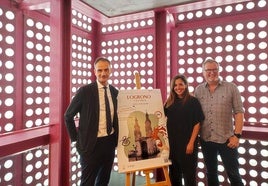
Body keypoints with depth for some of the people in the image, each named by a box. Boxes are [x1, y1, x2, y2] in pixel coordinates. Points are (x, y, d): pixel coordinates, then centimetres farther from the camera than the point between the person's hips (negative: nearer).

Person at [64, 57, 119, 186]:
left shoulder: (115, 92, 3)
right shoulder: (85, 91, -11)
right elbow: (68, 116, -5)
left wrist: (116, 137, 7)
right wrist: (76, 137, -6)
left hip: (110, 142, 5)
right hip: (91, 143, -5)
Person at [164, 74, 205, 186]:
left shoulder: (193, 101, -5)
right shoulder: (169, 102, 6)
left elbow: (197, 124, -8)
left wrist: (191, 143, -13)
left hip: (187, 143, -4)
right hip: (172, 143, 4)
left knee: (189, 172, 9)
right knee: (174, 172, 16)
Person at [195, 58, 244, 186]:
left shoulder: (231, 88, -4)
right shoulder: (198, 90, 3)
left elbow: (239, 112, -5)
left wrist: (237, 135, -11)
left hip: (226, 139, -2)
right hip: (205, 139, 3)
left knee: (233, 174, 11)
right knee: (211, 173, 19)